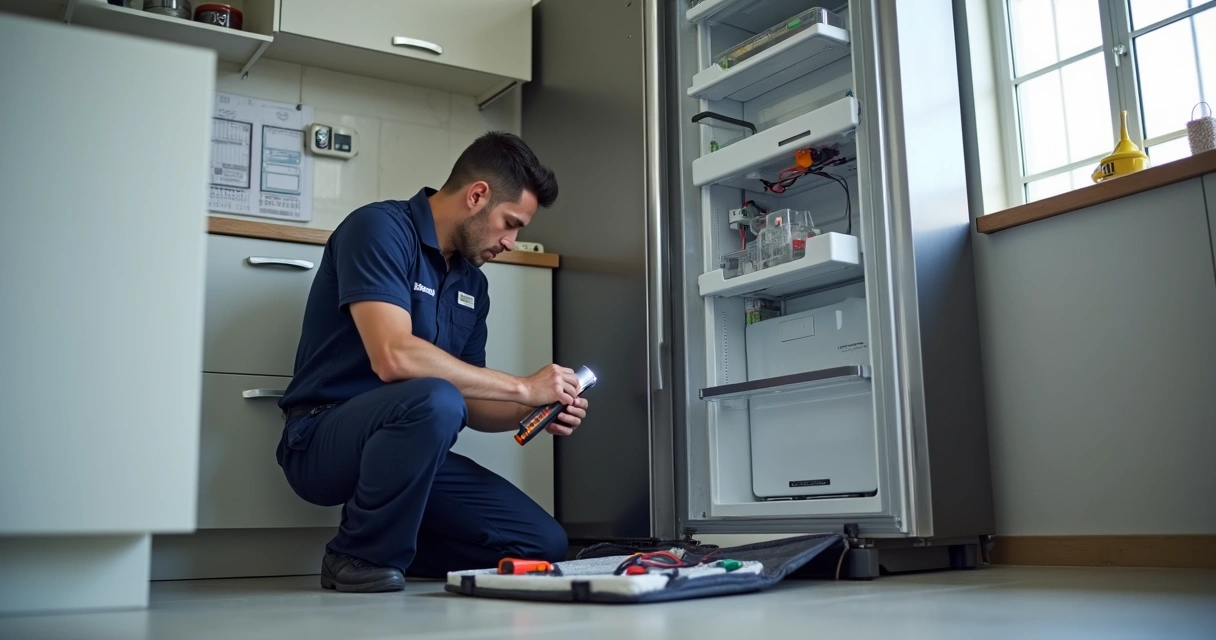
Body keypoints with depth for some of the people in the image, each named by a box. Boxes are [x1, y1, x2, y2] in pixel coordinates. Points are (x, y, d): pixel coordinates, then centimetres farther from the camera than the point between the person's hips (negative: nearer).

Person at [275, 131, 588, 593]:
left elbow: (469, 403, 13)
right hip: (322, 442, -7)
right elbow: (394, 356, -28)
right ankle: (362, 558, -14)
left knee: (544, 545, -5)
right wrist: (523, 388, -22)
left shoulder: (472, 282, 10)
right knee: (433, 400, -38)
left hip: (405, 447, 7)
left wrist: (536, 410, -7)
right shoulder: (379, 228, -13)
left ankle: (389, 545, 11)